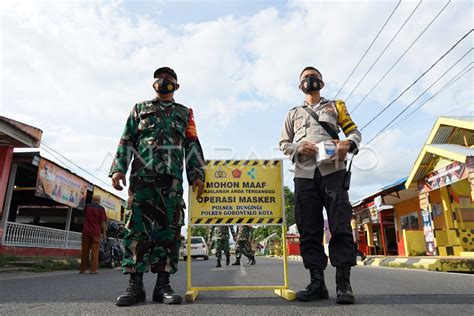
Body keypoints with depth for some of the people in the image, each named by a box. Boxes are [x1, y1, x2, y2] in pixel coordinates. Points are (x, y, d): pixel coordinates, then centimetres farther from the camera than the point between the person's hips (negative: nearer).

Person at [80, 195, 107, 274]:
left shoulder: (87, 207, 7)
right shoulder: (101, 208, -4)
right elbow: (103, 221, -7)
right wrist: (104, 232, -1)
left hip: (86, 231, 3)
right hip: (96, 232, -3)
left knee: (85, 250, 11)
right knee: (95, 251, 0)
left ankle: (83, 269, 17)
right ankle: (93, 269, -3)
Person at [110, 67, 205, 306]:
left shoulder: (184, 113, 23)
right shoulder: (140, 109, 24)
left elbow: (193, 145, 14)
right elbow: (126, 141, 14)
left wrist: (197, 175, 1)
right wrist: (118, 168, 0)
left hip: (172, 179, 0)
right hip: (142, 176, 0)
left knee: (169, 230, -3)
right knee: (138, 228, -4)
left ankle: (163, 284, 3)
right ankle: (135, 285, 1)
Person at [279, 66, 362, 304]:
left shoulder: (335, 106, 23)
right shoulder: (293, 113, 27)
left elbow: (355, 132, 16)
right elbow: (283, 144, 20)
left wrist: (348, 143, -9)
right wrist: (298, 147, -3)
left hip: (332, 170, -2)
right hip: (304, 173, 2)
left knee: (340, 225, -9)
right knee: (309, 229, -2)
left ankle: (343, 283, -4)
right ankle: (317, 283, 3)